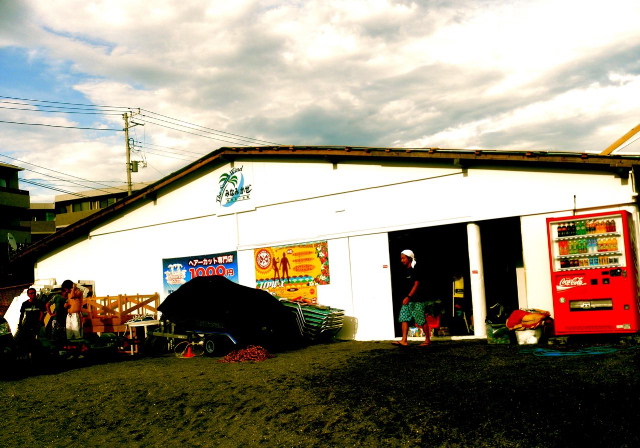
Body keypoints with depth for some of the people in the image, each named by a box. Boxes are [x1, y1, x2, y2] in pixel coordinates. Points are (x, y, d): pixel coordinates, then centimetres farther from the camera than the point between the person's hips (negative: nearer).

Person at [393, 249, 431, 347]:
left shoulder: (416, 270, -9)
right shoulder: (406, 271, 13)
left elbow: (416, 284, -16)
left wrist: (408, 297, -22)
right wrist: (406, 298, 15)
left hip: (417, 299, -8)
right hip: (407, 299, 8)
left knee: (422, 320, -1)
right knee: (404, 318, -3)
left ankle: (428, 340, 10)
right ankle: (404, 341, -6)